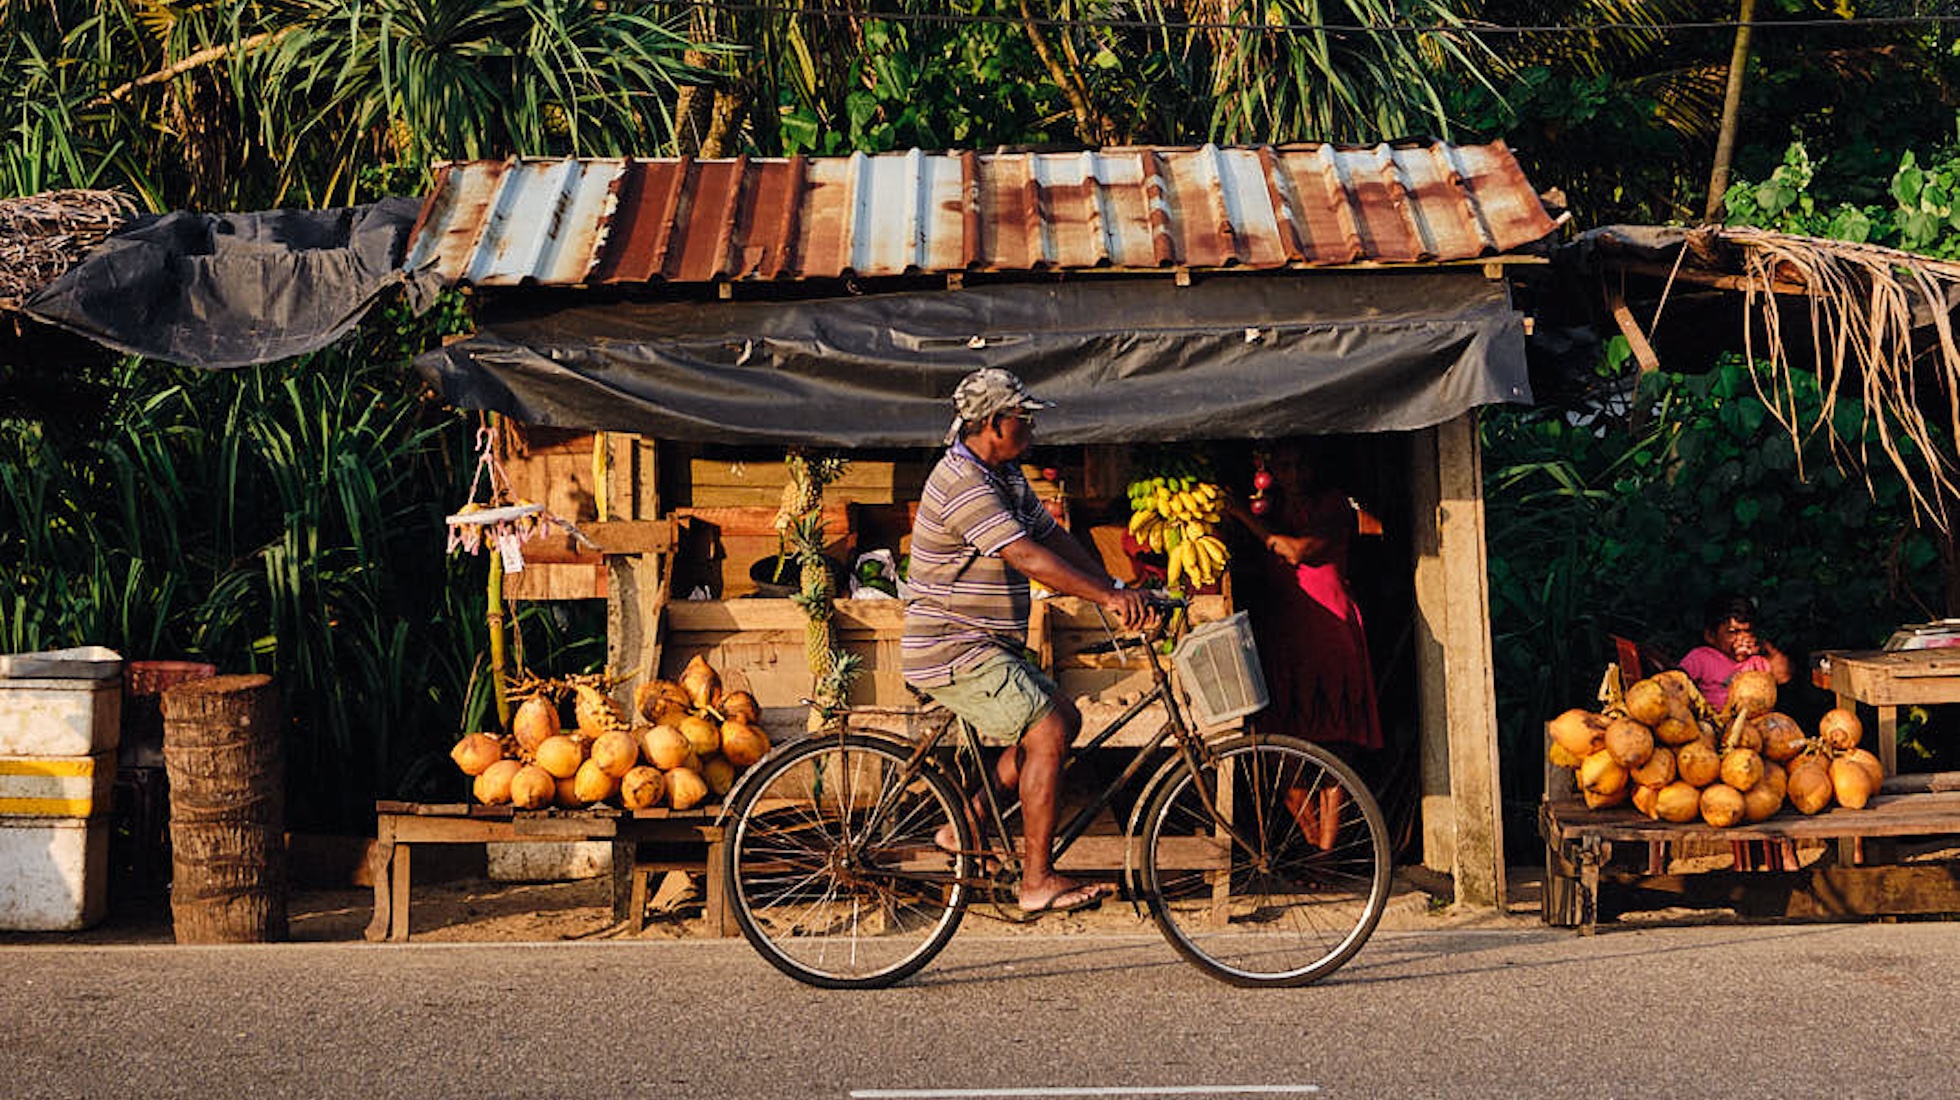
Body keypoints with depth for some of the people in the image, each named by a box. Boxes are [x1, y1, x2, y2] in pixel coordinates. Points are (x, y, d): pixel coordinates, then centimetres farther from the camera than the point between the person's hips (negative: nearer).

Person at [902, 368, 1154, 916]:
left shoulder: (1006, 476, 13)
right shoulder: (963, 485, -21)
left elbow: (1054, 538, 13)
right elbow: (1027, 557, -30)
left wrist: (1114, 590, 0)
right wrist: (1107, 596, -33)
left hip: (985, 650, 10)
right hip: (954, 652, -10)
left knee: (1062, 719, 13)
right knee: (1048, 733, -14)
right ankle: (1037, 882, -9)